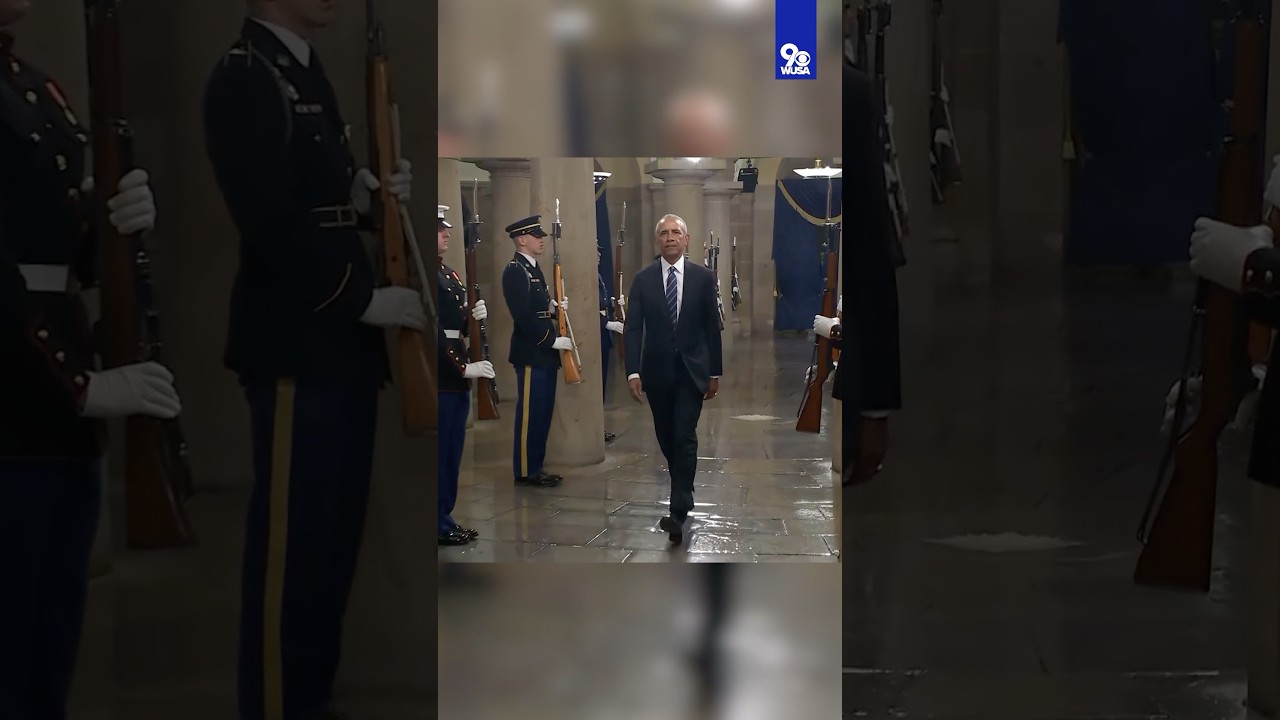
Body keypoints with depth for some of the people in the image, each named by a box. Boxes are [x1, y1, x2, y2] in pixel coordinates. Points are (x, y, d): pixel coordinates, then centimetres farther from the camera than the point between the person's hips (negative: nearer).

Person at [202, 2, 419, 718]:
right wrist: (365, 300, -17)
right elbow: (272, 221, -21)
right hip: (295, 345, -9)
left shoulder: (307, 71, 17)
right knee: (291, 536, -3)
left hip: (339, 342, 9)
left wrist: (367, 195, 3)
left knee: (336, 530, 14)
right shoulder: (244, 80, -13)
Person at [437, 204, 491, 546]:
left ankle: (445, 518, 19)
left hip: (456, 377, 9)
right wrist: (464, 368, -20)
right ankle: (437, 525, 2)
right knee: (439, 454, -4)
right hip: (439, 378, -9)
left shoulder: (450, 274, 17)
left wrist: (475, 317, 0)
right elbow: (433, 333, -19)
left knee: (452, 454, 12)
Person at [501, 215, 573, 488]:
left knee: (543, 412, 12)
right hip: (531, 354, -10)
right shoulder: (515, 270, -14)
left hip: (544, 353, 10)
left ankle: (535, 466, 19)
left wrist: (555, 307, 2)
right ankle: (525, 471, 1)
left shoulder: (534, 268, 16)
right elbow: (524, 315, -22)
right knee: (530, 413, -4)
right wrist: (553, 340, -19)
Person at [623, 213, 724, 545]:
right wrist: (633, 371, -12)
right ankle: (683, 490, 33)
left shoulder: (703, 277, -1)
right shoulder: (643, 279, 0)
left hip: (691, 371, -2)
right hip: (657, 371, 2)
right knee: (666, 437, 12)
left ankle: (679, 511, -15)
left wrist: (715, 373, 3)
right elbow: (633, 328, -3)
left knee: (684, 437, -11)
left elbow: (712, 326, 3)